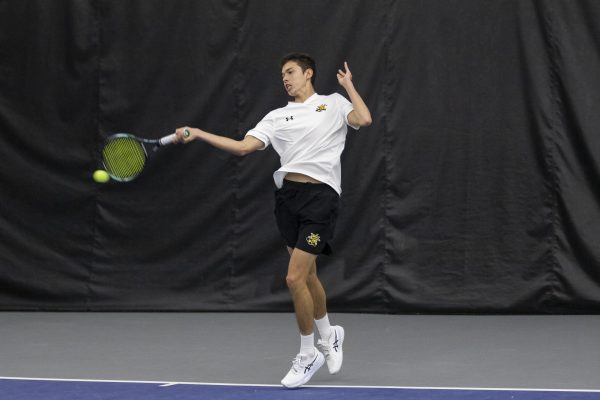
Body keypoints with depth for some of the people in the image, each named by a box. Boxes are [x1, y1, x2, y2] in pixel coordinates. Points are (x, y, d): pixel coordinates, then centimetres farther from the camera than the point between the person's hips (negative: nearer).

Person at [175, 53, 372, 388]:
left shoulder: (333, 104, 7)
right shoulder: (278, 117, 16)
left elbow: (364, 120, -12)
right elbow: (243, 146, 8)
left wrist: (348, 85, -2)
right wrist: (197, 134, 1)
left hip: (321, 195, -5)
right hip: (288, 194, 5)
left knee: (295, 278, -11)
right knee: (307, 276, 14)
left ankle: (308, 354, 6)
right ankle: (329, 335, 38)